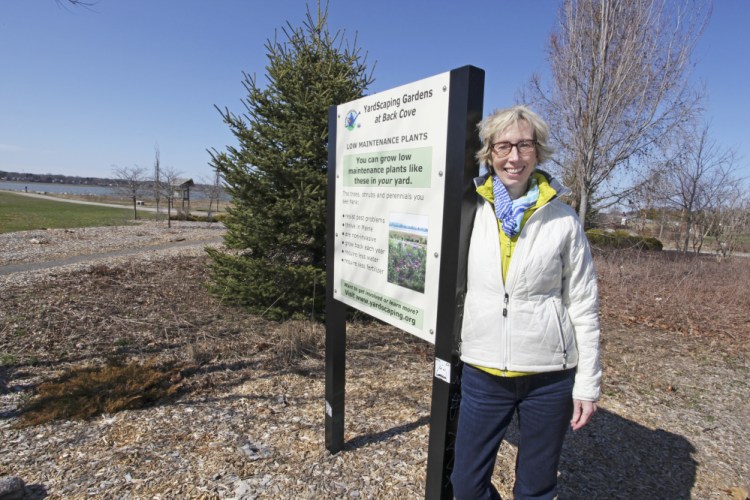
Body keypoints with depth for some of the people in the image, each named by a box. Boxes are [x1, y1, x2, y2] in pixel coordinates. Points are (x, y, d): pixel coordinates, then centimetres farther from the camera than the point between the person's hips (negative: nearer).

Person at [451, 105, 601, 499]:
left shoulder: (563, 219, -5)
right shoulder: (471, 212, -2)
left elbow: (583, 306, -1)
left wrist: (588, 383, -1)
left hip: (550, 376, -1)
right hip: (483, 373, 1)